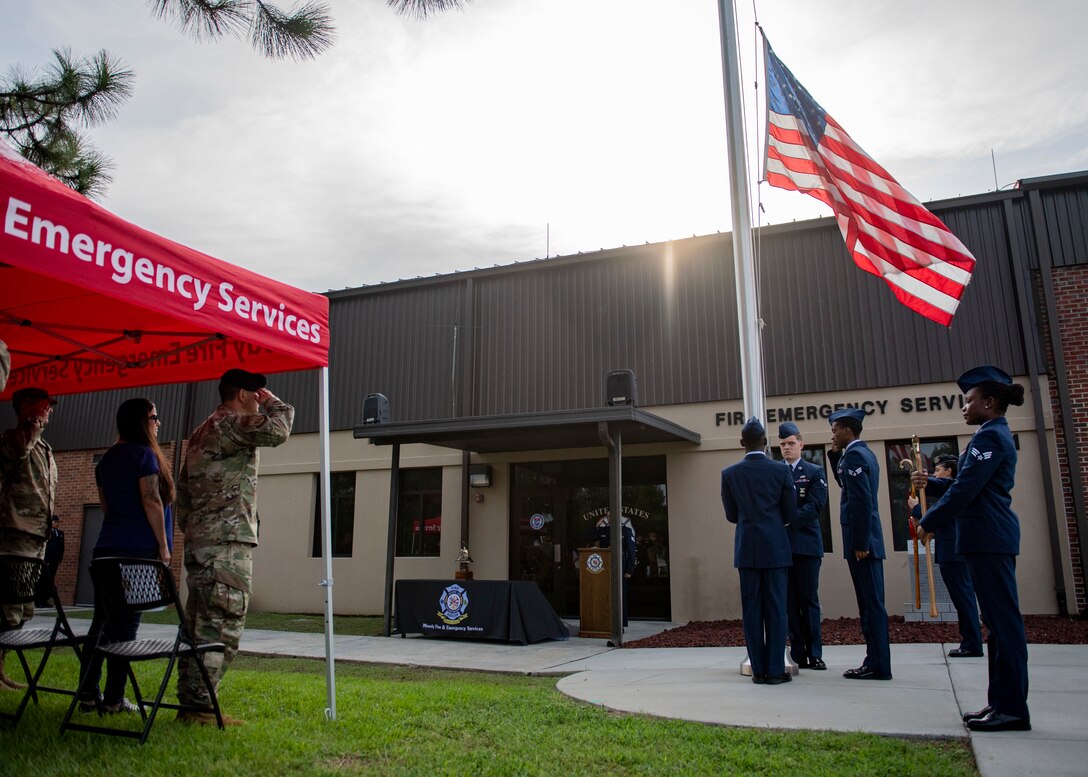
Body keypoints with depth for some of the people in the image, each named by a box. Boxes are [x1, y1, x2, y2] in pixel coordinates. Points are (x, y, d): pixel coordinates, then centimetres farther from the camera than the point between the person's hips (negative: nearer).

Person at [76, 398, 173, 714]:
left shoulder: (108, 457, 15)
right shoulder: (144, 454, -9)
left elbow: (106, 504, 20)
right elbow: (151, 502, -14)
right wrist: (163, 545, -9)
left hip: (106, 547, 7)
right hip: (138, 549, -7)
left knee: (102, 620, 10)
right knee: (125, 624, -3)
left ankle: (88, 694, 13)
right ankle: (114, 698, 2)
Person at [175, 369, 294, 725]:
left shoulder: (200, 432, 22)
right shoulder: (231, 423, -8)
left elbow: (182, 495, 24)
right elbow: (278, 429, -25)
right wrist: (272, 401, -5)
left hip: (199, 543, 10)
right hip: (228, 542, -10)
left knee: (199, 625, 12)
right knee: (221, 626, -7)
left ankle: (189, 702, 18)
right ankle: (200, 706, -4)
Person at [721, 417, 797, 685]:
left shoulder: (729, 474, 0)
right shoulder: (781, 470, -3)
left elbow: (731, 515, 8)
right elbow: (791, 514, 3)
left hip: (746, 548, 1)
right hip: (775, 547, -1)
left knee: (752, 610, 5)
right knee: (776, 608, 3)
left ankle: (759, 670, 8)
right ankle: (775, 670, 5)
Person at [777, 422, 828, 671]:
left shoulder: (815, 472, 5)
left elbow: (815, 506, -7)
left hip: (806, 543, -1)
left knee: (809, 601, 3)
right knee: (789, 603, 4)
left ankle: (814, 654, 11)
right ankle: (798, 655, 10)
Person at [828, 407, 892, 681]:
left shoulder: (854, 455, -14)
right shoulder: (864, 453, 16)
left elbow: (862, 502, -20)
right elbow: (846, 484, 28)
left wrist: (860, 543, -20)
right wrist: (835, 455, 17)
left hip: (861, 540, -10)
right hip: (869, 539, 10)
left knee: (871, 603, -5)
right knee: (871, 602, 12)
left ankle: (877, 665, 1)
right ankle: (876, 661, 18)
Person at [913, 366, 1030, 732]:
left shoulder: (989, 436, -13)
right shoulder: (997, 435, 19)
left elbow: (966, 489, -17)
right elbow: (970, 486, 23)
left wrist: (929, 522, -10)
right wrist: (931, 482, 18)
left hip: (988, 540, -11)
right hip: (992, 538, 11)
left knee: (1003, 620, -6)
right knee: (998, 620, 11)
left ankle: (1013, 708, -1)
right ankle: (1001, 702, 18)